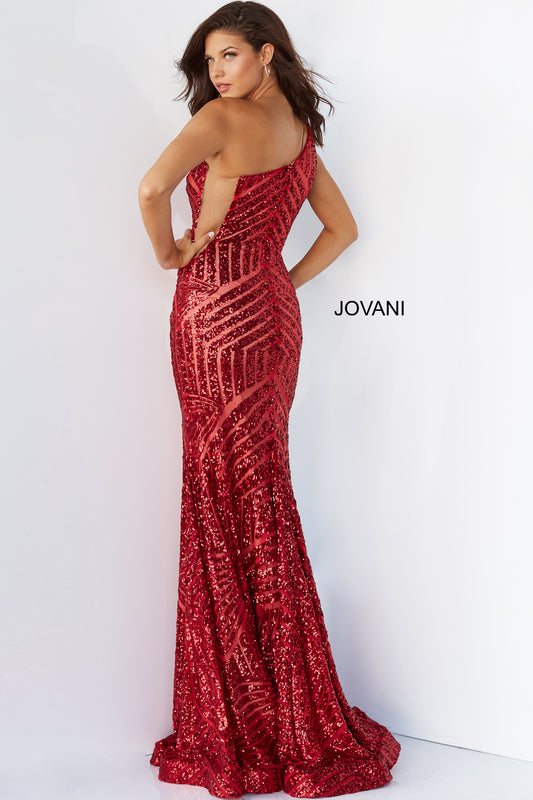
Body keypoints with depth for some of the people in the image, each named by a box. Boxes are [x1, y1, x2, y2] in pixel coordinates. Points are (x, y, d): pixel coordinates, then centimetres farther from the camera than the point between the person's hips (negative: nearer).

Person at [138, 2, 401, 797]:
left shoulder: (223, 118, -10)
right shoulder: (301, 133, 14)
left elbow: (153, 187, -25)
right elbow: (342, 229, 23)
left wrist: (169, 250, -7)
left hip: (216, 318, -7)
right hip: (271, 316, 7)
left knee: (231, 505, -2)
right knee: (262, 502, 11)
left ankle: (243, 733, 9)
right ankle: (291, 724, 19)